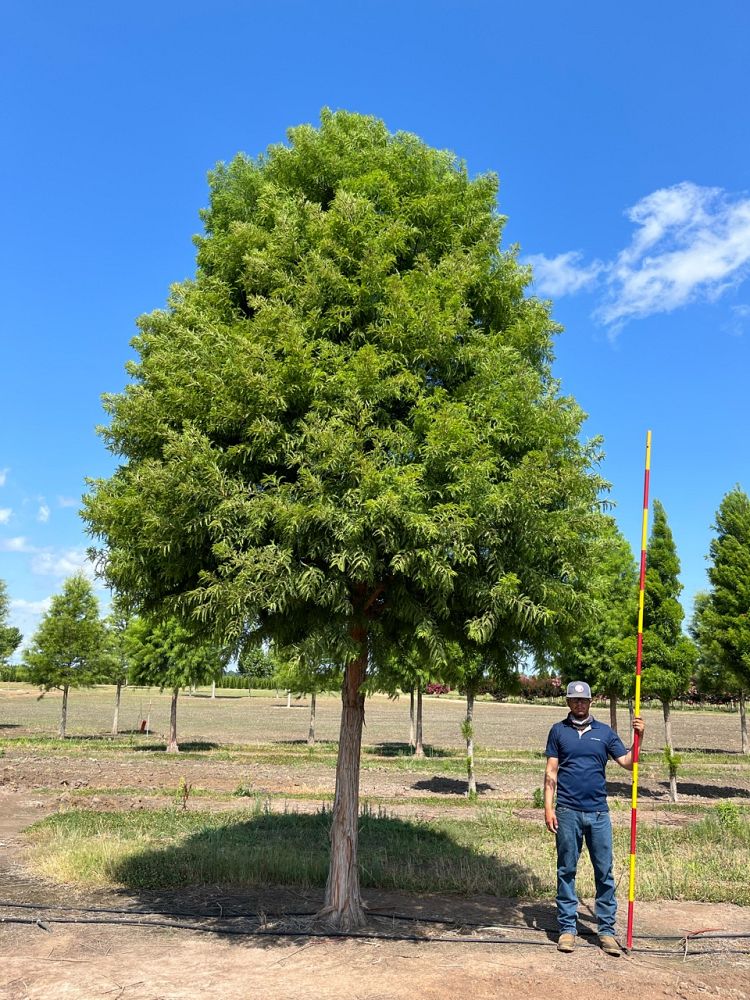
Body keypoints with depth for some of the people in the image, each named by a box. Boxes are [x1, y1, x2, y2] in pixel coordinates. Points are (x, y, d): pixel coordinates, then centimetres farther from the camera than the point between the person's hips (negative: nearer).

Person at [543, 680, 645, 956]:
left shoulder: (605, 732, 9)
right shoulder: (558, 731, 5)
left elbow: (628, 763, 3)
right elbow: (551, 773, 3)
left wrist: (638, 738, -11)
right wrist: (548, 808, -4)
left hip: (598, 812, 1)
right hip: (568, 812, -1)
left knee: (605, 872, 4)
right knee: (566, 871, 4)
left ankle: (607, 930, 13)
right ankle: (567, 928, 13)